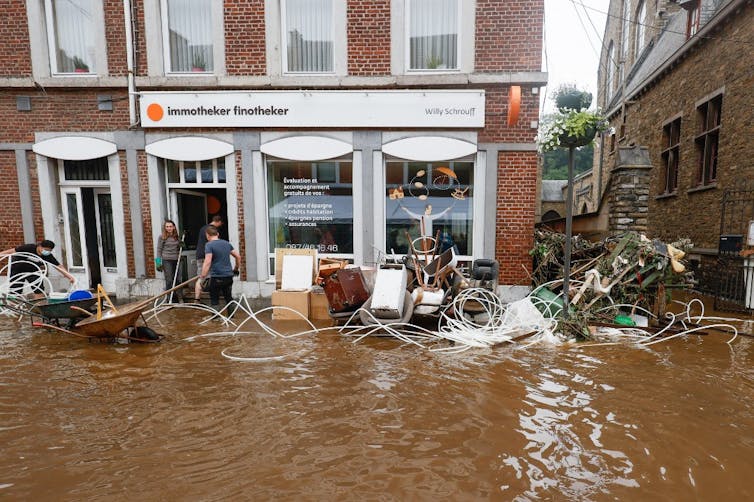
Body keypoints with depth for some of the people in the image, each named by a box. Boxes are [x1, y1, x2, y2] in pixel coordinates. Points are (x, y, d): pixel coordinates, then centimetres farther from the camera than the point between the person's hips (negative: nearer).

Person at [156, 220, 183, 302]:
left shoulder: (177, 237, 10)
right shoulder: (162, 237, -2)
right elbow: (159, 250, -1)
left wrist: (181, 245, 0)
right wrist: (158, 262, -6)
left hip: (176, 260, 4)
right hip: (167, 260, -4)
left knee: (176, 279, 8)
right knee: (169, 280, -5)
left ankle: (178, 297, 14)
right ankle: (169, 297, 3)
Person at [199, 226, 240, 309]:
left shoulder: (209, 245, -8)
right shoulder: (227, 243, 10)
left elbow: (207, 262, -19)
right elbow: (238, 256, 14)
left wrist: (202, 277, -18)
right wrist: (236, 269, 26)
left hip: (216, 277, -6)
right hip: (229, 276, 6)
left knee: (214, 301, 6)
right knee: (229, 298, 17)